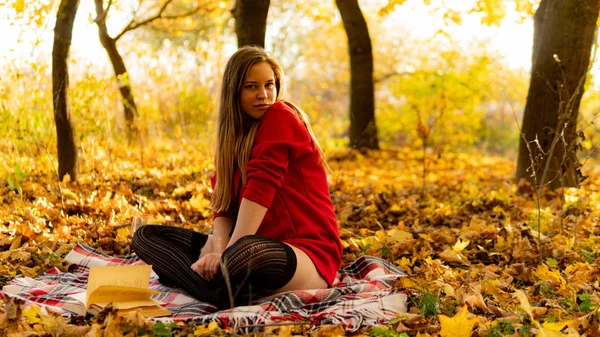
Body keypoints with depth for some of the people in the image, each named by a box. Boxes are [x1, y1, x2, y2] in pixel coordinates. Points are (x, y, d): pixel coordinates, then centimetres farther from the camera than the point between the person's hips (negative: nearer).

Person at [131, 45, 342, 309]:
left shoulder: (281, 118, -6)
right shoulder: (235, 134, 15)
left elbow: (261, 187, -17)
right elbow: (223, 203, 5)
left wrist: (230, 253, -22)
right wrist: (220, 249, -15)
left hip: (307, 253, -9)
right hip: (258, 245, 9)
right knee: (146, 236, 0)